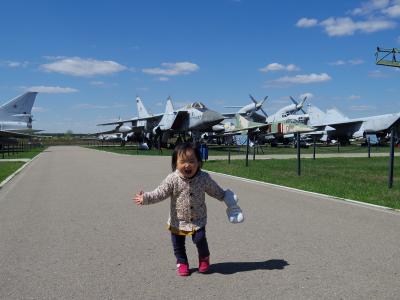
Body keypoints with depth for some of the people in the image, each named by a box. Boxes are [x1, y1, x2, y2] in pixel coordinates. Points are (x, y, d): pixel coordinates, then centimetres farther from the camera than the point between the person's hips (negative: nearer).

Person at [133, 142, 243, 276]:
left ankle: (204, 258, 28)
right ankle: (182, 262, 38)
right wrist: (145, 198, -28)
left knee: (200, 239, -5)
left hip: (198, 219, 0)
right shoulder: (172, 179, -19)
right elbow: (160, 193, -16)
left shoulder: (204, 178, -15)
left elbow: (215, 190, 3)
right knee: (178, 243, 11)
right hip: (178, 221, 1)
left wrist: (226, 197, 9)